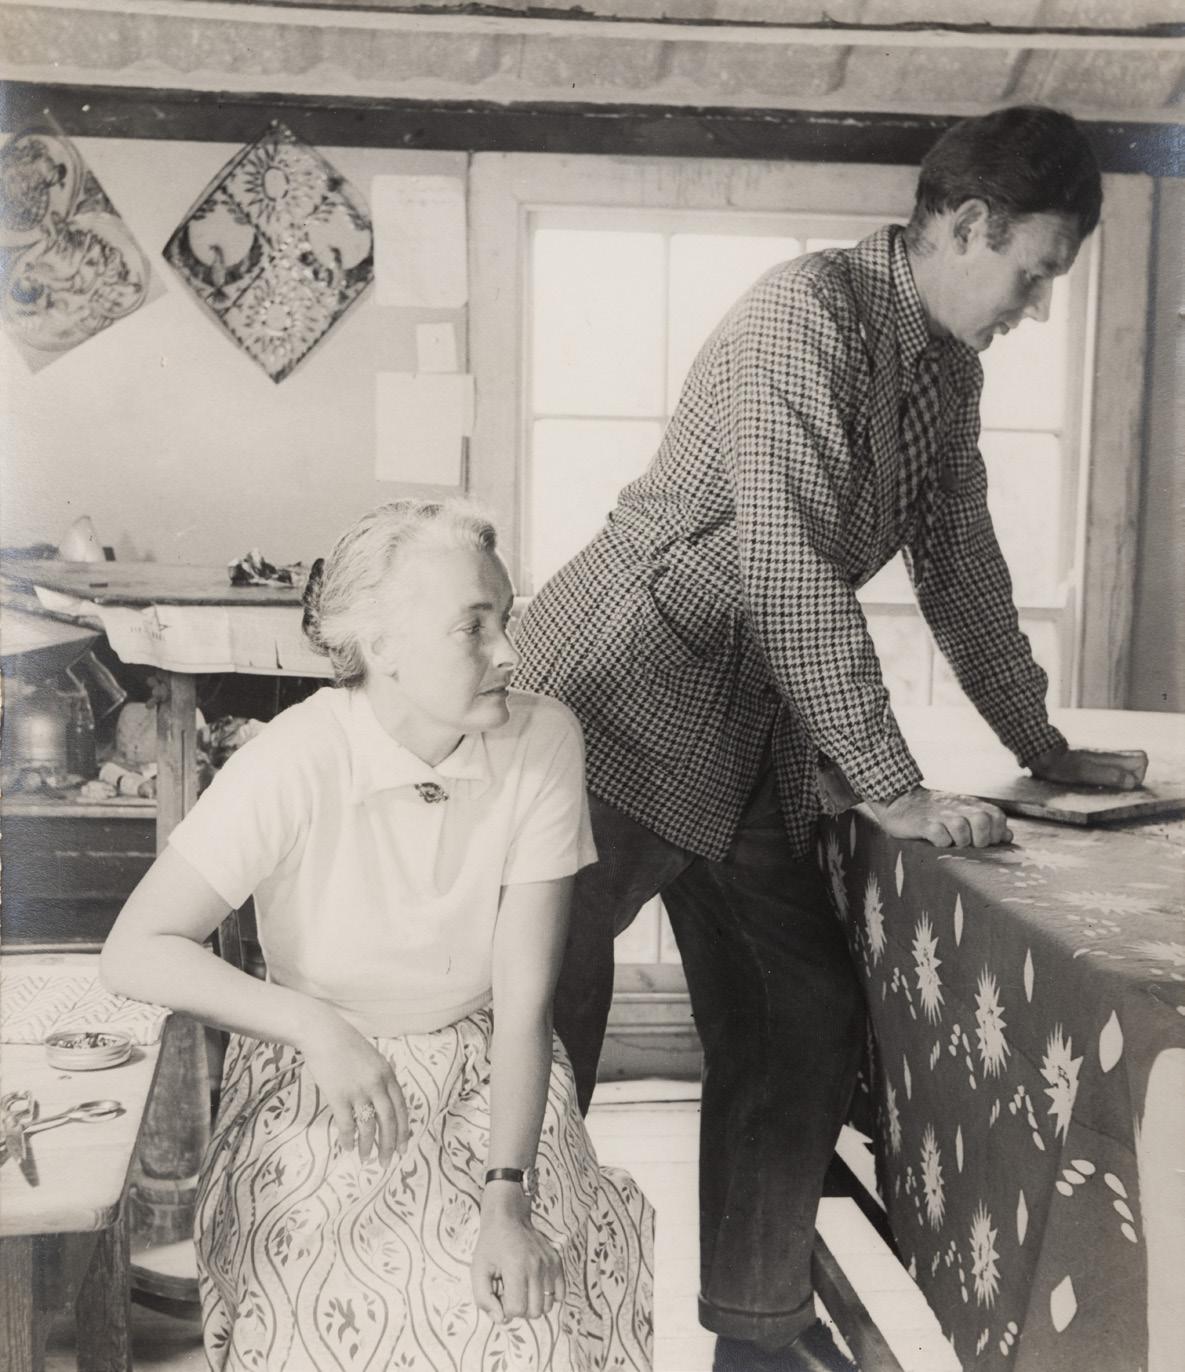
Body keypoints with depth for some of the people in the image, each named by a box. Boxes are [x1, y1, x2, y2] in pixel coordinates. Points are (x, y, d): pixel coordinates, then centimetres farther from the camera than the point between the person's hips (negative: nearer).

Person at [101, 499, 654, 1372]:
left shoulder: (542, 740, -15)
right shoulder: (295, 763, -20)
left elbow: (524, 999, -14)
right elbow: (137, 952, -18)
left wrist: (507, 1197, -20)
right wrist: (316, 1028, -26)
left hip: (489, 1082, 1)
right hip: (319, 1098, -1)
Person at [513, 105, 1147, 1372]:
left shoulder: (949, 370, 8)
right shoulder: (808, 314, -18)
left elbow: (962, 563, 17)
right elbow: (791, 573, -25)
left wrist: (1040, 745, 19)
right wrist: (892, 791, -22)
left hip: (757, 742, 9)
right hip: (622, 699, -8)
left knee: (803, 1033, 9)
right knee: (542, 1029, -2)